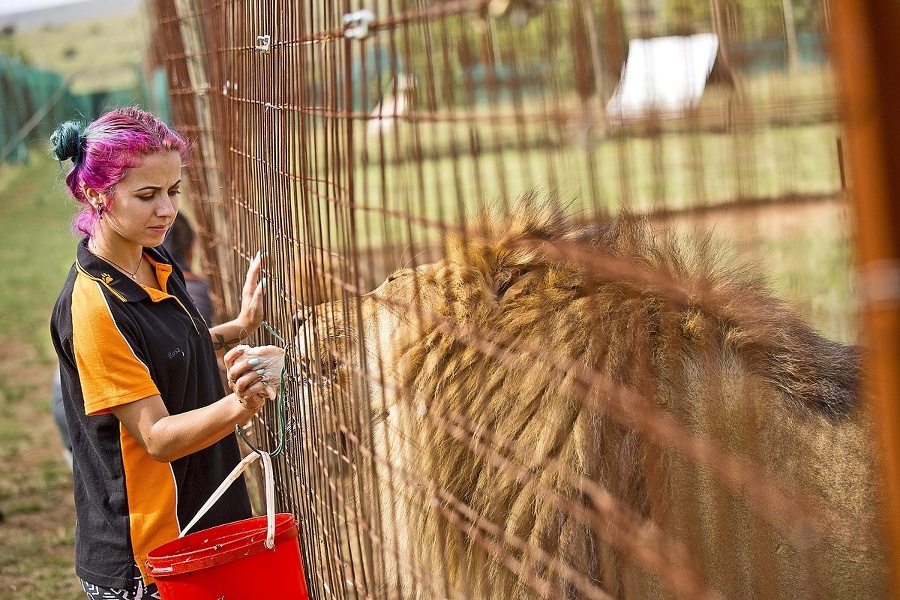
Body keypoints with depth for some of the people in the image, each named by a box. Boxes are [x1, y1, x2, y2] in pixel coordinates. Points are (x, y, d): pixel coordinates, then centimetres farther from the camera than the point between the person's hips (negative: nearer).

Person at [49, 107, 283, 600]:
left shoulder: (155, 262, 3)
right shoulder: (92, 307, -23)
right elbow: (156, 436, -23)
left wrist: (239, 329, 7)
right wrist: (240, 405, -38)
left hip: (199, 520, 8)